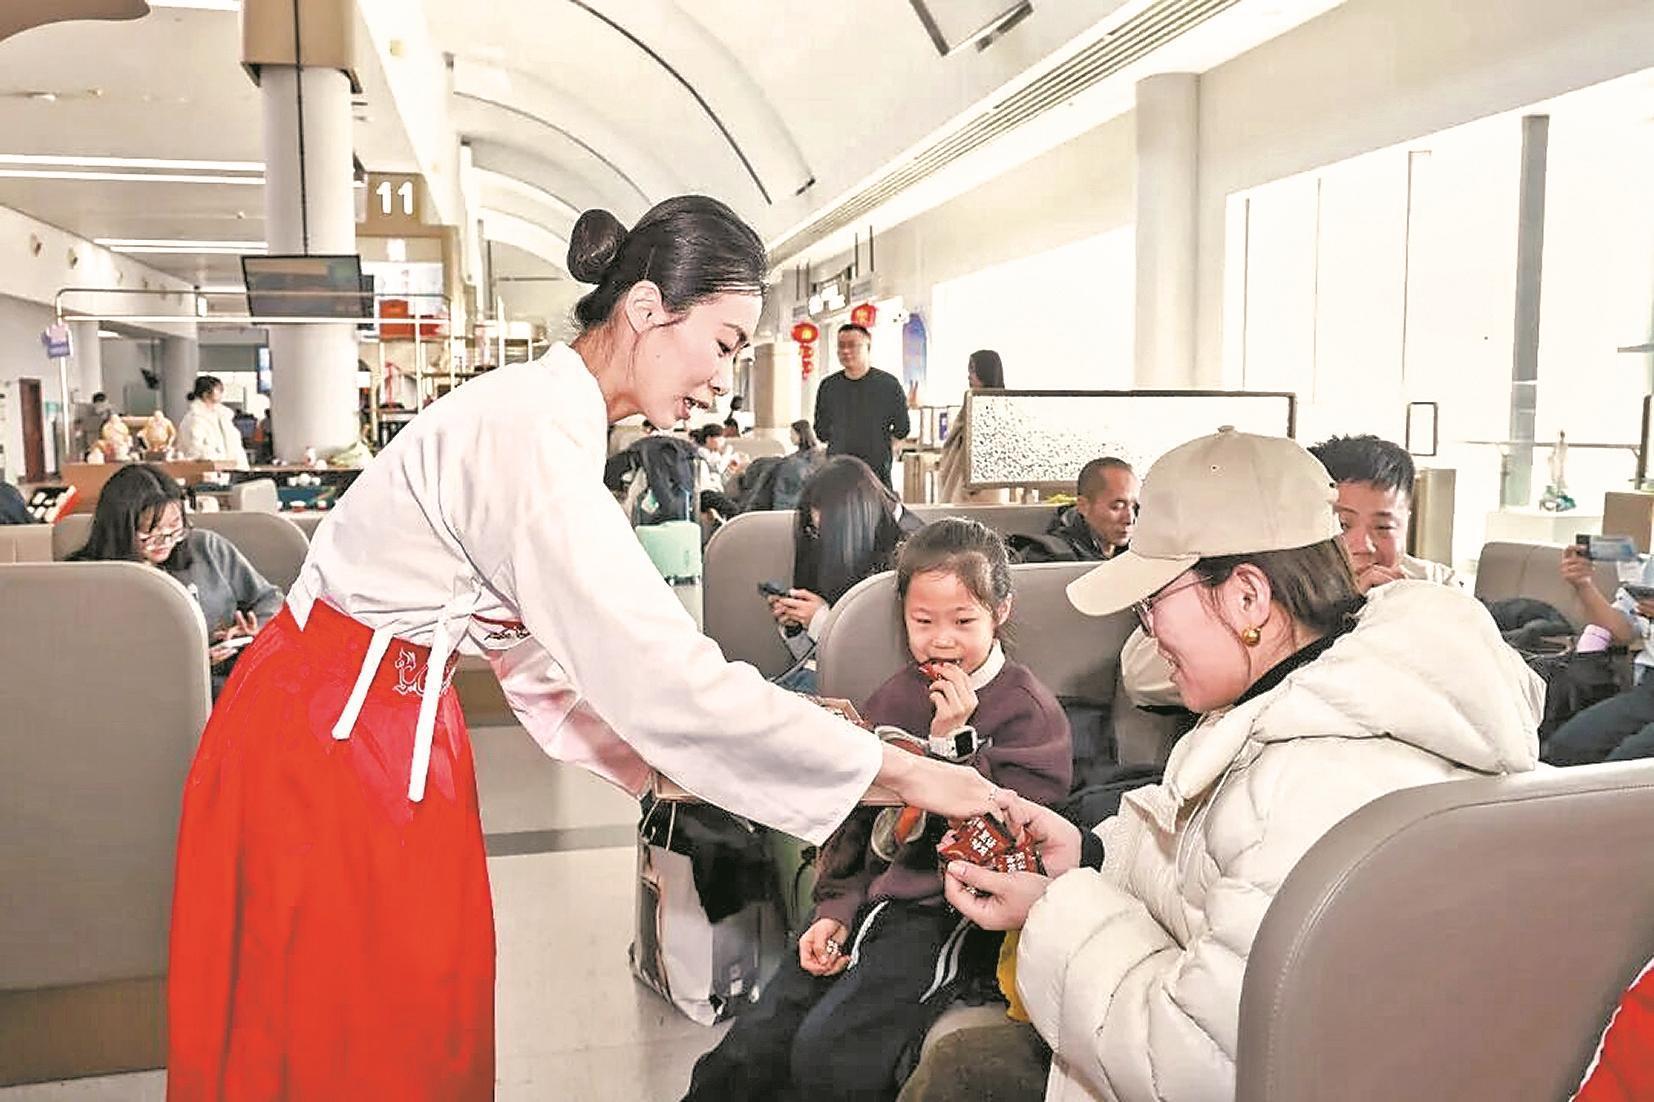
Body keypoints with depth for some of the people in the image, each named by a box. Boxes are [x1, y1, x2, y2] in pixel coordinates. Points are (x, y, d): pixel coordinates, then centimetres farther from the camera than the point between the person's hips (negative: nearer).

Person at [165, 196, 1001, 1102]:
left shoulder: (549, 419, 4)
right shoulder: (530, 433, -27)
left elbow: (548, 657, 7)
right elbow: (659, 674, -33)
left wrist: (671, 766, -1)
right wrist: (902, 773, -27)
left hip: (393, 728, 9)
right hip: (330, 747, -9)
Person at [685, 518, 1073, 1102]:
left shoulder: (1029, 710, -6)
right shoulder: (894, 697, 12)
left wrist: (951, 741, -18)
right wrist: (836, 908, 4)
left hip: (951, 910, -6)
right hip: (874, 897, 6)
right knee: (746, 1053, -3)